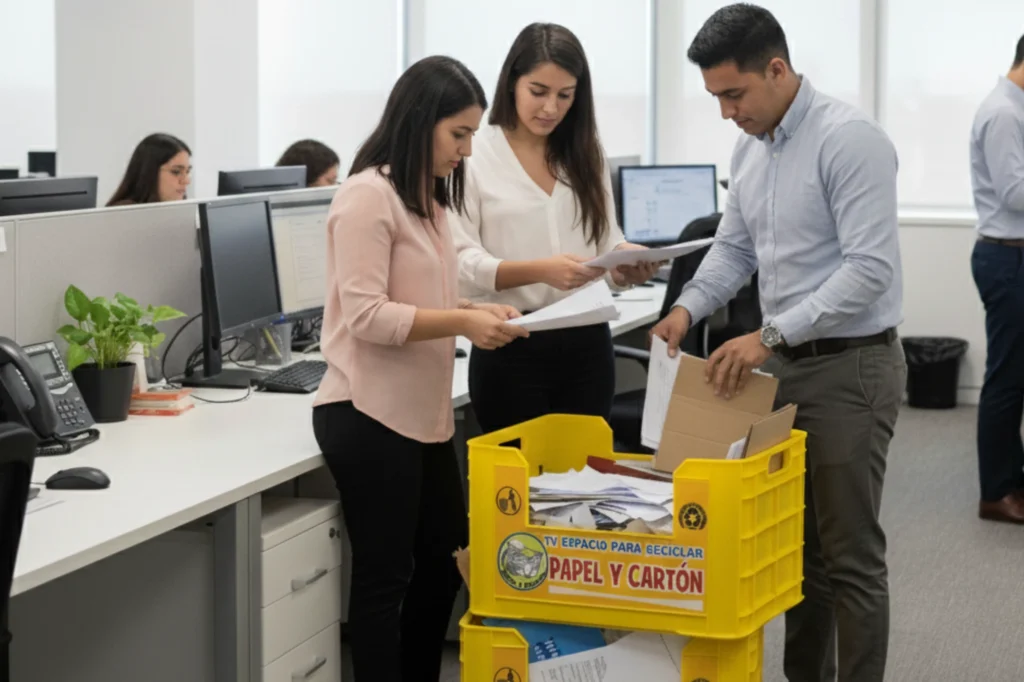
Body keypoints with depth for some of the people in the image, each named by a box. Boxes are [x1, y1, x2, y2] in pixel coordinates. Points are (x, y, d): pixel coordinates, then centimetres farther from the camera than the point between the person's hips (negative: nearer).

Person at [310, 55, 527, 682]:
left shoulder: (429, 198, 15)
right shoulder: (368, 196, -14)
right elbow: (367, 316, -20)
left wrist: (478, 313, 3)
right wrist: (462, 324, -25)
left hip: (423, 413, 9)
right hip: (371, 416, -9)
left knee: (445, 561, 14)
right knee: (385, 576, -1)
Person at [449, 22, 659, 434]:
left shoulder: (586, 155, 11)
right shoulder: (476, 156, -6)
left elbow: (605, 242, 13)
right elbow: (462, 264, -12)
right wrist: (540, 271, -26)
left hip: (586, 343, 5)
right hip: (511, 347, -4)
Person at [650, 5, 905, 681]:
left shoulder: (849, 139, -19)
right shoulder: (751, 148, 8)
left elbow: (869, 268, -25)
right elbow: (734, 248, 17)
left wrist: (770, 334, -27)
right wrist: (689, 308, -1)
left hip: (851, 367, -8)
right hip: (787, 364, 8)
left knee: (849, 552, -3)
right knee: (797, 542, 14)